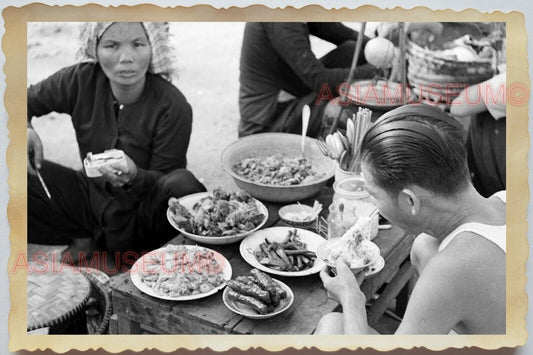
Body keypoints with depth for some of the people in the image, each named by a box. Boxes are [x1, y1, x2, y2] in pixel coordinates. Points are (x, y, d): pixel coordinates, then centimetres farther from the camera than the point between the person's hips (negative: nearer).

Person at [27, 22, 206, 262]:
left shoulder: (172, 107, -21)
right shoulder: (81, 80, -11)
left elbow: (162, 180, -14)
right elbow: (28, 101, 5)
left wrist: (134, 177, -37)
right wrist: (25, 130, -17)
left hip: (144, 206, -2)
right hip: (92, 195, 3)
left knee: (183, 185, -35)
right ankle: (86, 238, 0)